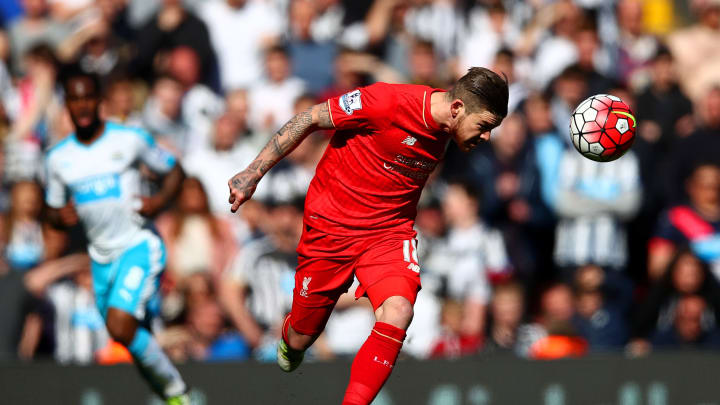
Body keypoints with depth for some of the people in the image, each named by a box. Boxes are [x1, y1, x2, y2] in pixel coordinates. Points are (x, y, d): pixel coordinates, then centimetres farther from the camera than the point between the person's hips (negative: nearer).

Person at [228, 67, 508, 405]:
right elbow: (308, 120, -13)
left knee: (398, 313, -26)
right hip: (331, 226, -4)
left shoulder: (445, 131, -4)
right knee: (300, 339, 9)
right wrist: (253, 173, -11)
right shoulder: (386, 102, -24)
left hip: (389, 232, 4)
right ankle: (289, 344, 48)